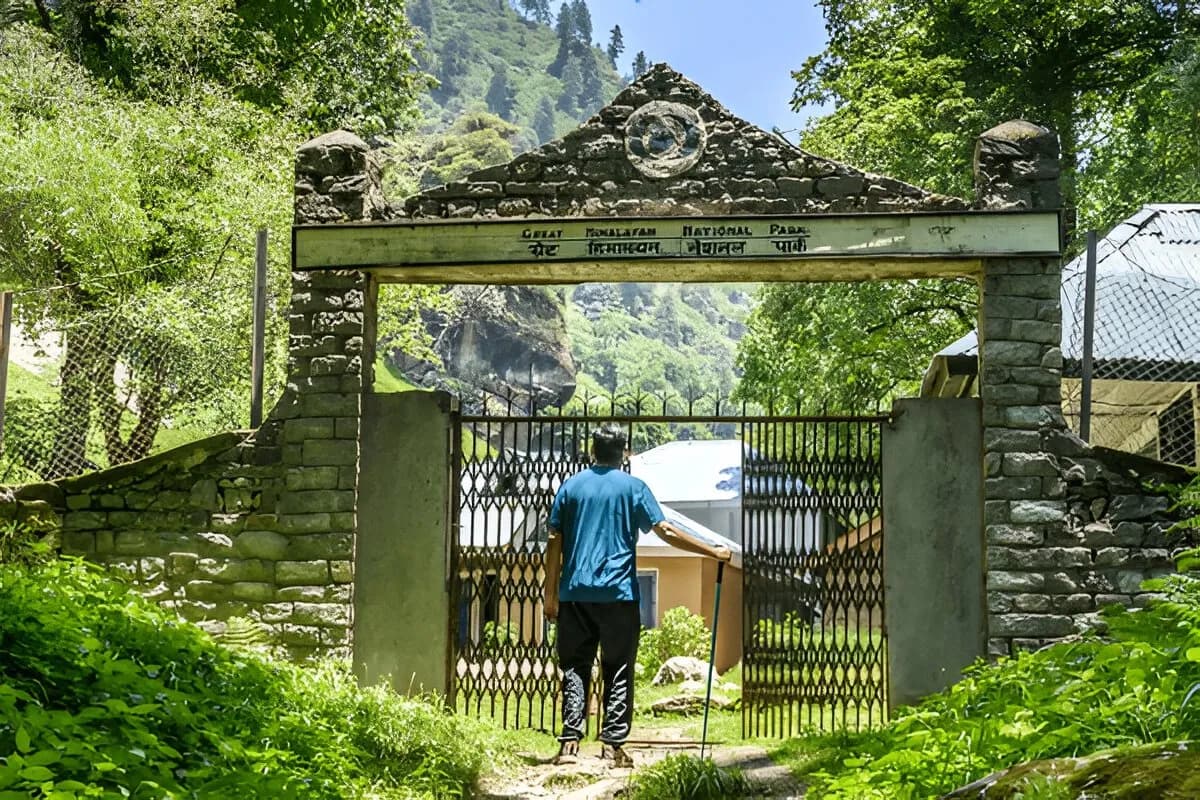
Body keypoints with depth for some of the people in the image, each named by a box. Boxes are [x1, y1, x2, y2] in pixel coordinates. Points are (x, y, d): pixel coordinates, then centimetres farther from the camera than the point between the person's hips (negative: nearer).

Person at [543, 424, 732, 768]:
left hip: (575, 594, 2)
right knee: (619, 671, 5)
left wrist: (551, 594, 10)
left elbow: (554, 542, 6)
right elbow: (665, 532, -6)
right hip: (618, 593, -2)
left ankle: (569, 742, -1)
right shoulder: (633, 487, 1)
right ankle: (612, 743, 0)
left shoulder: (571, 486, 8)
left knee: (574, 668, 6)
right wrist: (714, 552, 1)